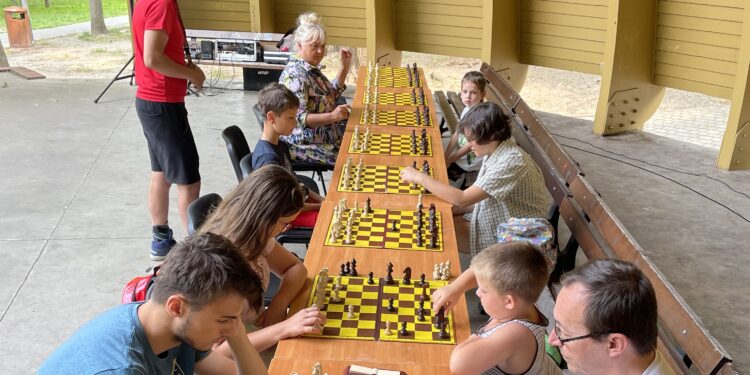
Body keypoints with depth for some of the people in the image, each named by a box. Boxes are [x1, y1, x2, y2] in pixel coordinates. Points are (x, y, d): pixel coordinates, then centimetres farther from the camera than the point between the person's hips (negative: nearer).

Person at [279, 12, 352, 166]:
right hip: (304, 144, -9)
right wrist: (332, 116, -39)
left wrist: (345, 65, 7)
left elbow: (332, 94, 19)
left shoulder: (311, 68, 7)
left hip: (325, 135, 9)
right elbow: (298, 117, -27)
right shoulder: (294, 75, -20)